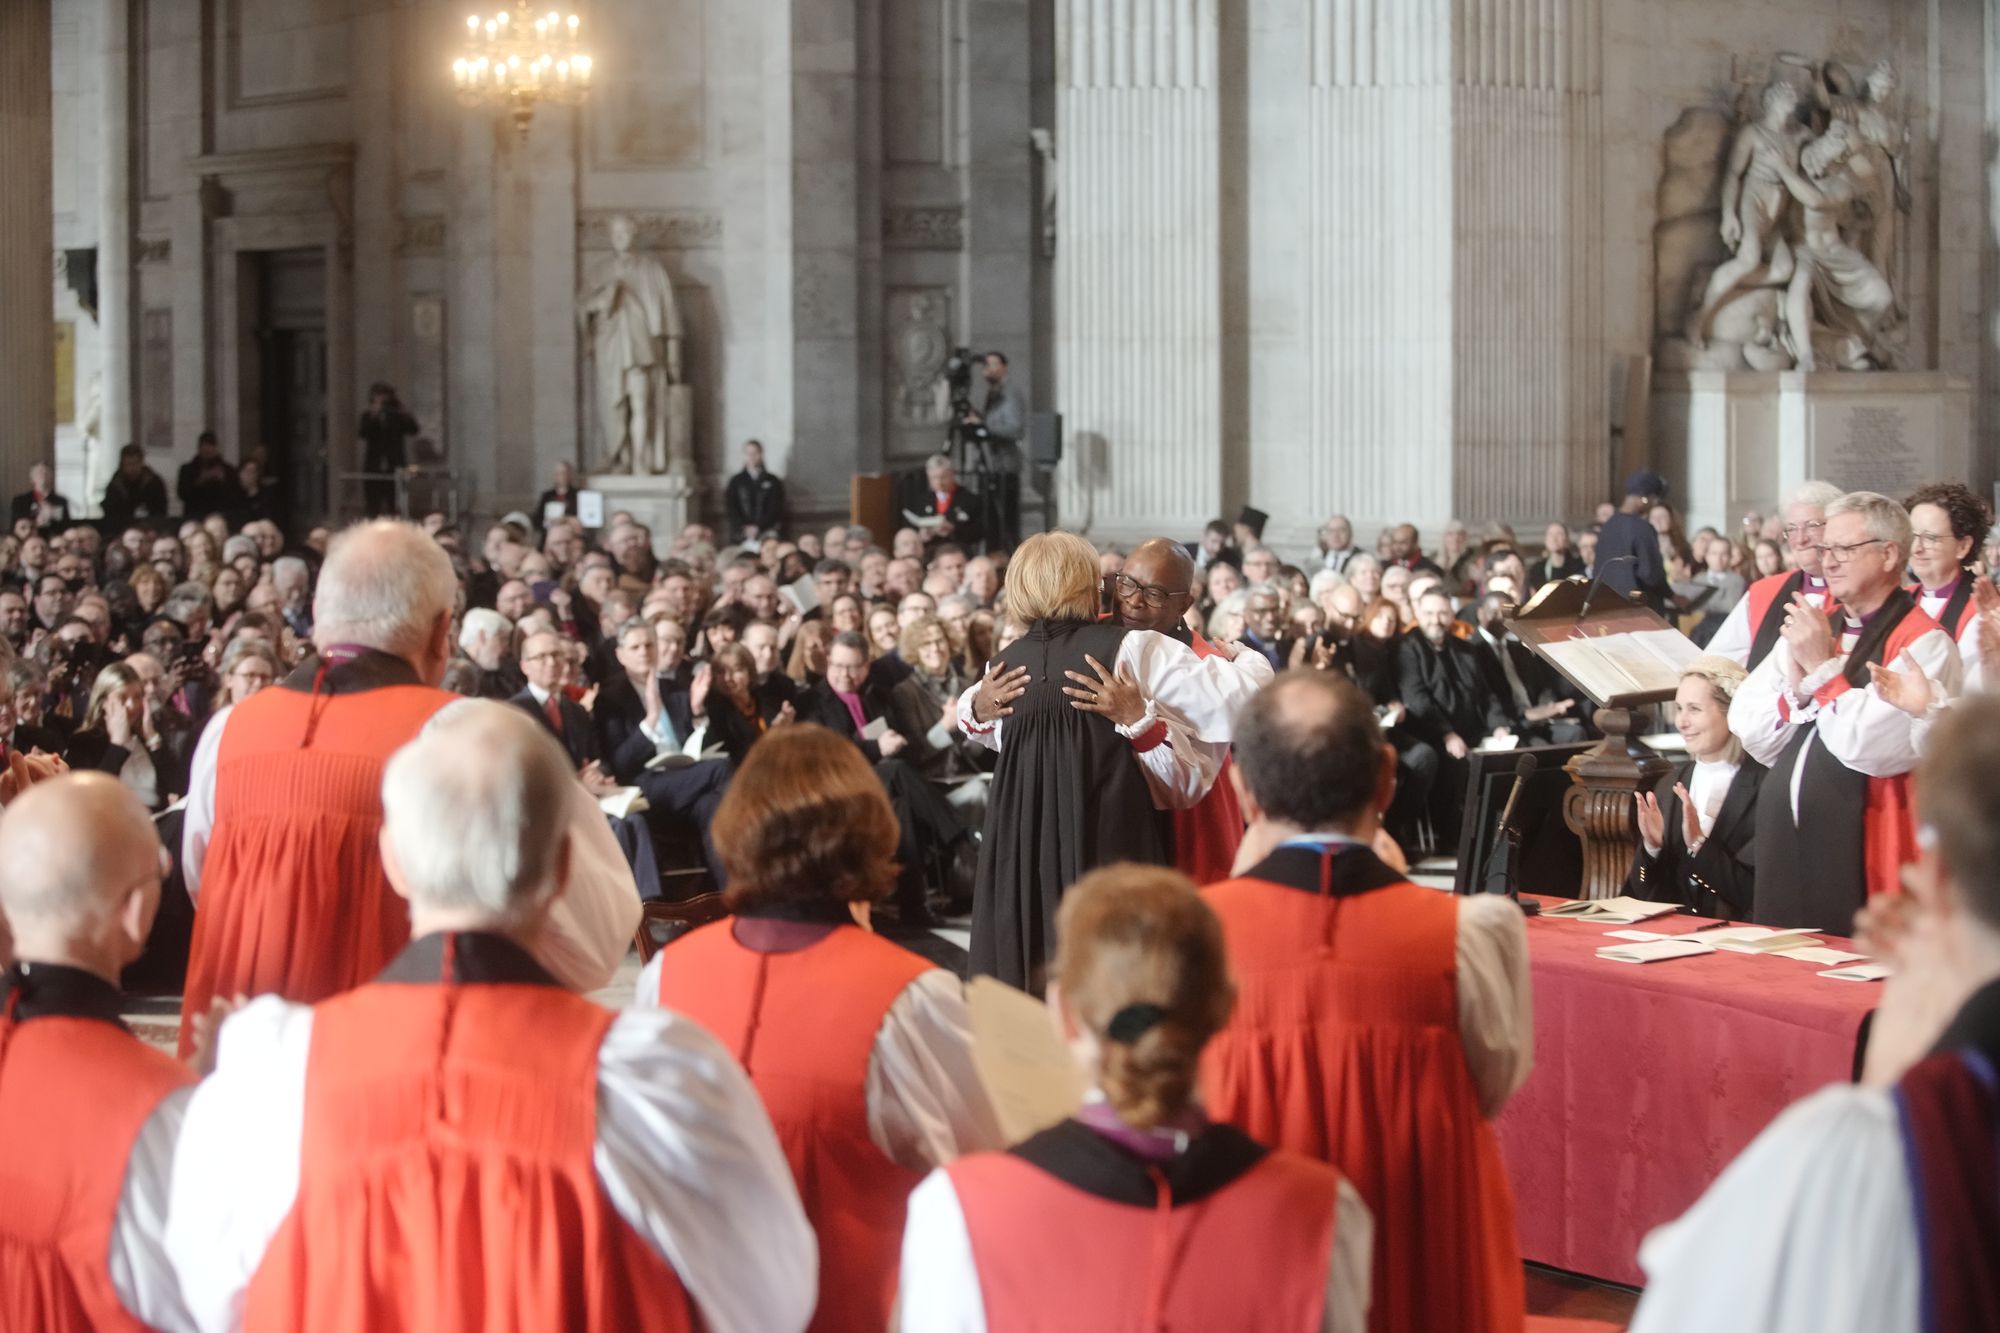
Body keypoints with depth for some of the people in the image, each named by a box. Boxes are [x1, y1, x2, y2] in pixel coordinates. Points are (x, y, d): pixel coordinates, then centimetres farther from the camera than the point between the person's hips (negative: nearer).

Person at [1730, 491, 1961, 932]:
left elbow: (1877, 748, -20)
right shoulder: (1810, 628, 13)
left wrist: (1824, 668, -15)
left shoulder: (1923, 644, -8)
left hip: (1861, 858, -7)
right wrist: (1797, 686, -10)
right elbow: (1750, 733, 7)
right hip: (1785, 848, 7)